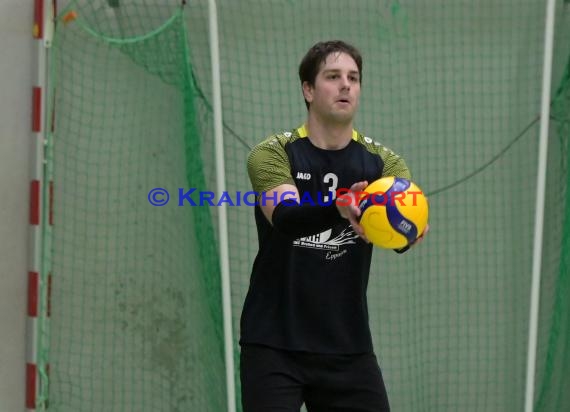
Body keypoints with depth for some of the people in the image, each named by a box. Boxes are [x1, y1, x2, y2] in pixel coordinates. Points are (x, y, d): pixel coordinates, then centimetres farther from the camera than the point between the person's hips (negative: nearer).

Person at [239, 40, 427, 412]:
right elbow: (285, 217, -26)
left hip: (348, 348, 3)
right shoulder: (273, 154, -5)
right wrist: (340, 207, -46)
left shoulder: (382, 161, 3)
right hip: (273, 346, -3)